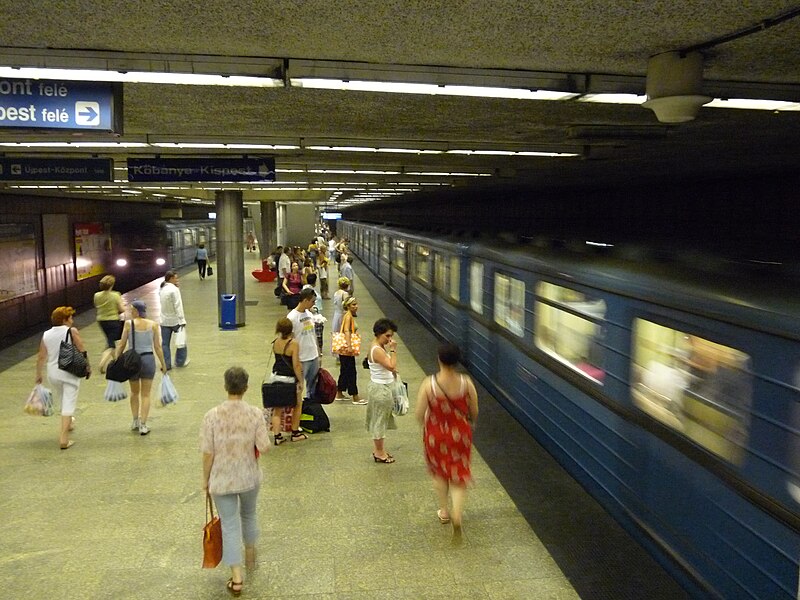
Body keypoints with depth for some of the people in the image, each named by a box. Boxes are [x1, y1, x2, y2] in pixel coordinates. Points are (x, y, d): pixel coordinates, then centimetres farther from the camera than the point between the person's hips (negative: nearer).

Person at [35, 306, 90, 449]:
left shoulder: (46, 335, 3)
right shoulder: (72, 331, -10)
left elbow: (41, 357, 5)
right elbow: (82, 351, -9)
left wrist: (39, 374, 14)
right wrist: (88, 366, 3)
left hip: (53, 373, 5)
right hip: (70, 372, -5)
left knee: (62, 400, 26)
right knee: (68, 404, -2)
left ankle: (68, 423, 48)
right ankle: (64, 439, -5)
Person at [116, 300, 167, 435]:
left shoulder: (129, 324, -6)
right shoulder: (153, 325, -2)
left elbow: (122, 345, -4)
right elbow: (157, 347, -1)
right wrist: (163, 364, 7)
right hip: (148, 359, 0)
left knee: (134, 392, 21)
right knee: (146, 394, 8)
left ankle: (135, 421, 23)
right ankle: (143, 425, 4)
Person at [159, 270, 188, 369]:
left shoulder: (161, 290, 5)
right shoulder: (174, 289, -16)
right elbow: (178, 306, -19)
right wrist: (182, 320, -18)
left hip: (164, 321, 6)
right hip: (175, 320, -6)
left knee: (165, 343, 8)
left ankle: (166, 364, 11)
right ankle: (180, 361, 20)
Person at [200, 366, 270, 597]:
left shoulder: (212, 416, -17)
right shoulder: (255, 414, -15)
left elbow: (207, 453, -13)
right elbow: (264, 447, -14)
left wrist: (205, 479, 1)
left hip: (222, 480, -2)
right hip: (249, 477, 2)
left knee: (229, 525, 9)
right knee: (249, 514, 26)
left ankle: (236, 577, 8)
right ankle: (250, 557, 47)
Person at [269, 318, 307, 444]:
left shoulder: (275, 342, 0)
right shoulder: (293, 343, -17)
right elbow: (296, 365, -19)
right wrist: (300, 381, -11)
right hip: (290, 378, -5)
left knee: (277, 408, 11)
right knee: (297, 405, 17)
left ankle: (277, 436, 7)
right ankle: (295, 433, 23)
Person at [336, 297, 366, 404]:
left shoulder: (350, 316, 12)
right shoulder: (348, 316, -16)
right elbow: (346, 331, -28)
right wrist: (349, 346, -37)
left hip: (346, 350, 10)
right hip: (346, 350, -10)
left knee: (345, 371, 16)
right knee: (351, 372, -3)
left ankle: (339, 393, 25)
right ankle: (355, 397, 4)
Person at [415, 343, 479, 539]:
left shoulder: (429, 383, -20)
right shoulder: (466, 382, -16)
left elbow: (419, 413, -15)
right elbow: (474, 412, -6)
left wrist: (426, 425, 8)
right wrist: (469, 423, 17)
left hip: (436, 434, 0)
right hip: (460, 434, 0)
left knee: (439, 473, 24)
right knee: (459, 475, 15)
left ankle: (444, 512, 36)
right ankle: (457, 515, -2)